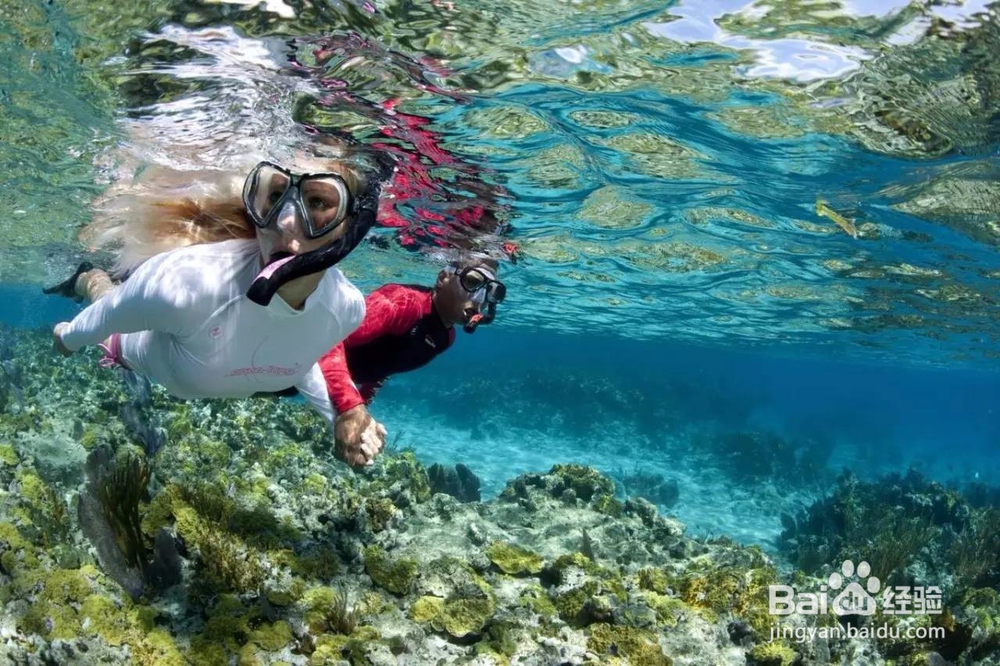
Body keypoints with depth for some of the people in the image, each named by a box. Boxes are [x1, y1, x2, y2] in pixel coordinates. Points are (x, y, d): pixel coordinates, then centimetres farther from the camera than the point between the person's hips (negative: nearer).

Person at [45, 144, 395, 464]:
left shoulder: (346, 308, -35)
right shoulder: (185, 283, -50)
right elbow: (110, 315, -25)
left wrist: (339, 417, -7)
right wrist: (67, 337, -6)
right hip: (141, 351, -4)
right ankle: (90, 280, 57)